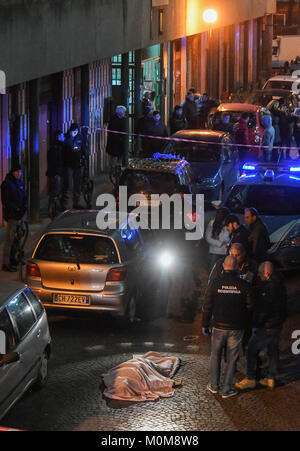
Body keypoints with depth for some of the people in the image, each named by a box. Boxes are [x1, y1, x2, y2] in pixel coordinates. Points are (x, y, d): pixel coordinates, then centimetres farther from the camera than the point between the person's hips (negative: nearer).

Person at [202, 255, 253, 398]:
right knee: (231, 358, 9)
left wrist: (205, 325, 8)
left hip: (218, 327, 1)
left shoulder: (214, 284, -7)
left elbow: (207, 307, -3)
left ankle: (214, 385, 25)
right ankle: (226, 389, 14)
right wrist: (244, 321, 14)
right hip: (236, 328, -1)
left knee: (215, 356, 18)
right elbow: (250, 306, -4)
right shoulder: (243, 285, -10)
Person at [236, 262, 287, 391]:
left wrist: (256, 325, -14)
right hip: (277, 325, 9)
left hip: (266, 327, -9)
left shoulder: (270, 288, -27)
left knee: (251, 351, 3)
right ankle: (271, 379, 30)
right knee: (273, 351, 19)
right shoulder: (279, 284, 3)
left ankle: (250, 380, 12)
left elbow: (264, 310, -25)